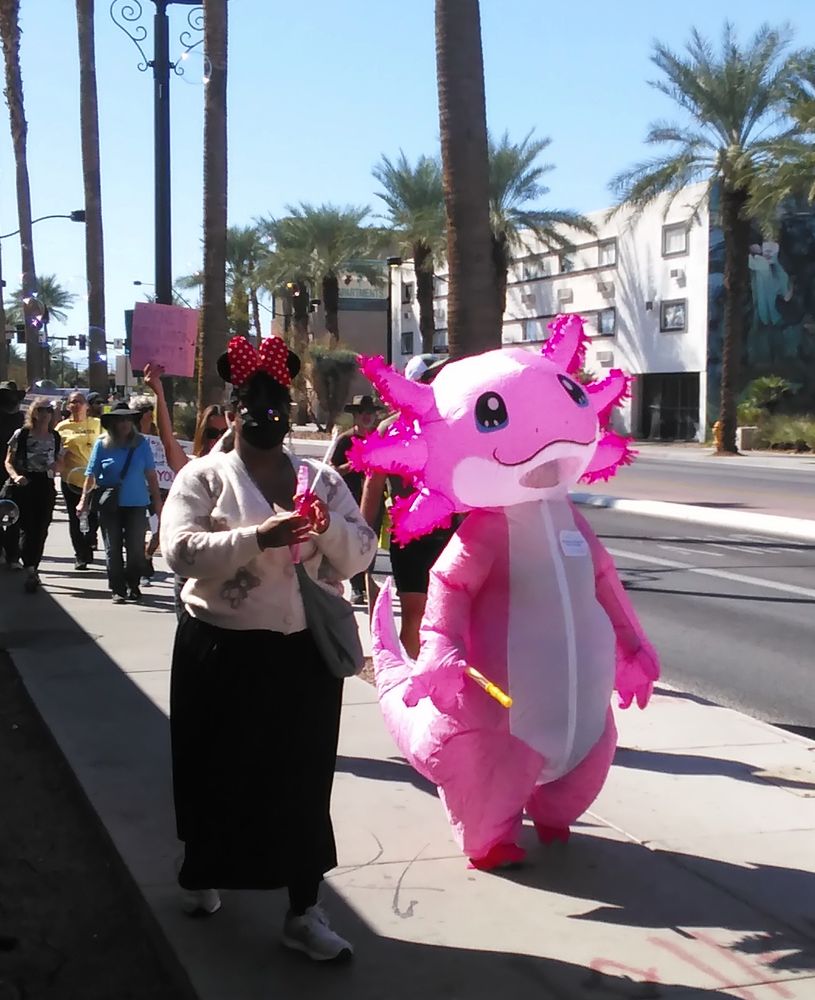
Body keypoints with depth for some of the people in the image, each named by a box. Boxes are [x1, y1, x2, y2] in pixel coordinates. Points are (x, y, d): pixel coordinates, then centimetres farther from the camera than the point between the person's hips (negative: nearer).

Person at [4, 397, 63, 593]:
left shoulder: (56, 438, 9)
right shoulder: (21, 435, 0)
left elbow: (59, 461, 19)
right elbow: (9, 461, 1)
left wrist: (55, 467, -5)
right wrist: (15, 476, -17)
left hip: (46, 486, 3)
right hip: (25, 485, -3)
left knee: (41, 530, 4)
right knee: (27, 528, -11)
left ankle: (32, 571, 16)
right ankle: (30, 570, -18)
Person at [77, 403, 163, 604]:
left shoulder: (141, 443, 3)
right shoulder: (102, 444, 0)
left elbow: (151, 474, 5)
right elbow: (91, 475, 2)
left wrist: (157, 500, 3)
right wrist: (84, 500, -2)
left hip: (136, 504, 1)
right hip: (109, 505, 0)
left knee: (136, 548, 3)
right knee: (113, 549, 4)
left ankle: (133, 586, 20)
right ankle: (118, 590, 12)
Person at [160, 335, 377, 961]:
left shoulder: (322, 479, 8)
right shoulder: (204, 476, -2)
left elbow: (359, 555, 3)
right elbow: (181, 550, -16)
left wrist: (326, 525, -18)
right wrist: (258, 538, -28)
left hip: (307, 651, 2)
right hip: (223, 650, -2)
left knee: (302, 780, 4)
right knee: (220, 771, 12)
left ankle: (304, 911, 12)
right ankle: (202, 873, 38)